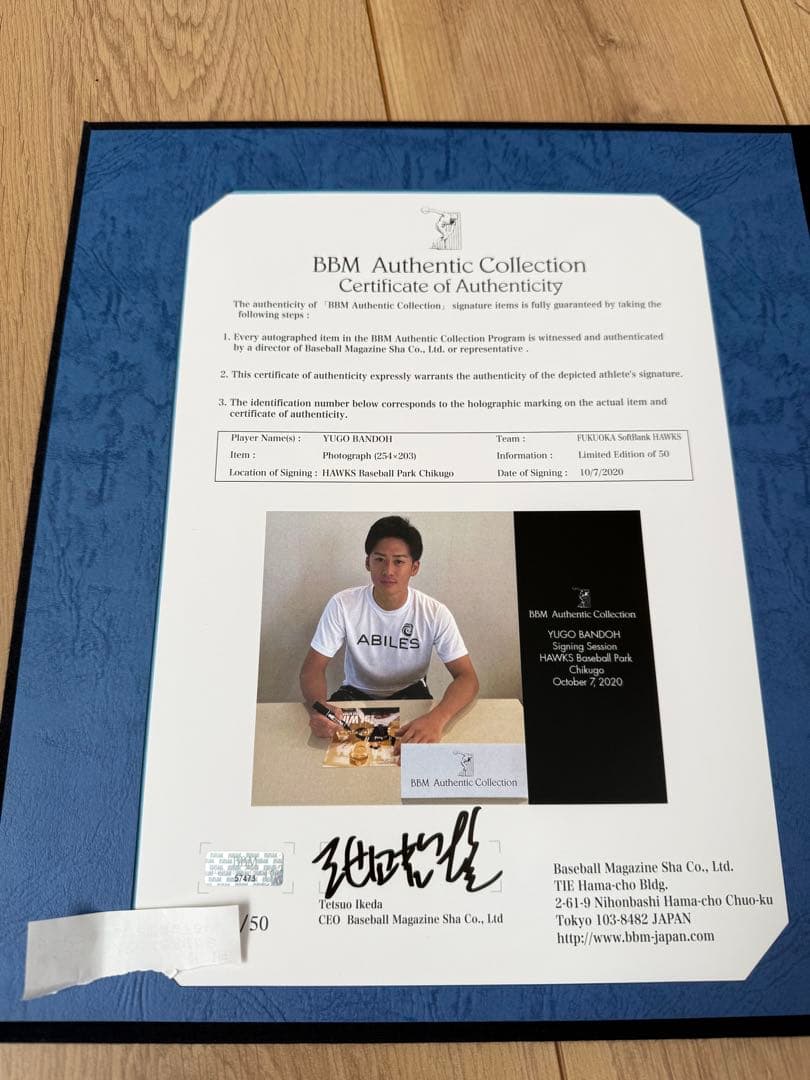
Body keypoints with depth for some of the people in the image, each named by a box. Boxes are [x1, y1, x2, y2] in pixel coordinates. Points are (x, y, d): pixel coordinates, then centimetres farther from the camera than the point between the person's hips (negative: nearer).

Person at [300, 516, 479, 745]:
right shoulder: (342, 605, -18)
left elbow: (467, 677, -21)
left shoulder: (435, 614, -18)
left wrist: (437, 718, -44)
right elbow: (313, 667, -16)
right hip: (356, 692, 0)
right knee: (324, 727, -29)